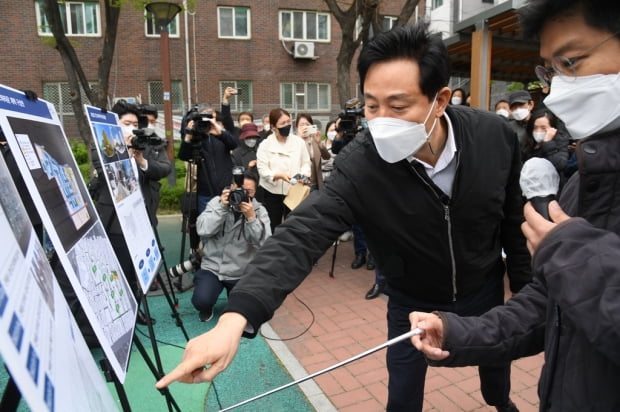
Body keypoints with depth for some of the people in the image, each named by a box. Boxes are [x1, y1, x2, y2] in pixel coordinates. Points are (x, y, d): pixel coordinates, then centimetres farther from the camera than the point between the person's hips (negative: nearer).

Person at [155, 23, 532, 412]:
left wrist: (526, 292, 3)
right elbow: (302, 234, -40)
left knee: (496, 361, 29)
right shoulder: (359, 165, -32)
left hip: (484, 289, 3)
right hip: (412, 301, -2)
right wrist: (235, 318, -53)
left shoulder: (496, 135, -22)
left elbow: (515, 219, -8)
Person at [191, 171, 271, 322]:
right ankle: (207, 308, 17)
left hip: (242, 274, 1)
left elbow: (266, 244, -18)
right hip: (212, 268, 0)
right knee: (201, 301, -22)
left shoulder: (260, 211, -6)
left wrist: (251, 218, -29)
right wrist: (222, 207, -25)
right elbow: (203, 230, -17)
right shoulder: (217, 202, -4)